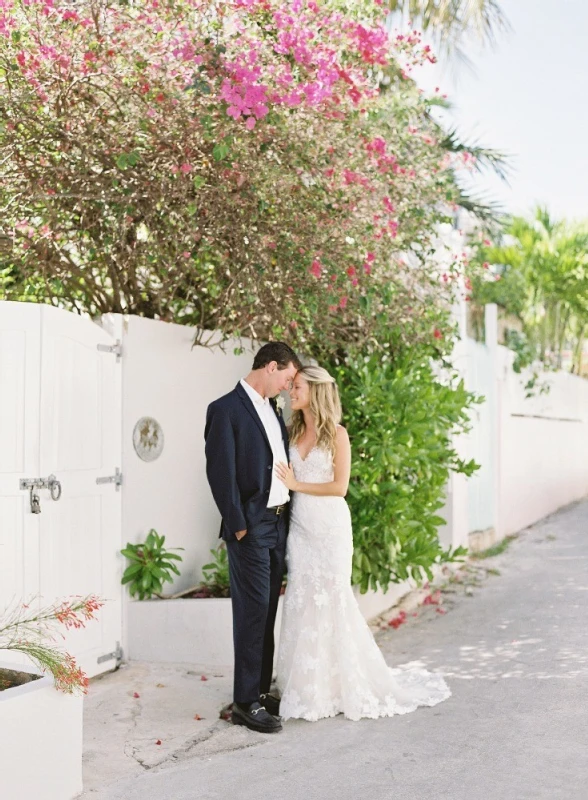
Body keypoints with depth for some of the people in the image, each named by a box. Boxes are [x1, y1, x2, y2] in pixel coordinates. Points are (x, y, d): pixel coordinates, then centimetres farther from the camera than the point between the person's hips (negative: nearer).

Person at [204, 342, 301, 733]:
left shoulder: (273, 408, 14)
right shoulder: (226, 409, -11)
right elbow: (220, 472, -15)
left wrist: (286, 514, 11)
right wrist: (238, 525, -15)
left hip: (279, 522, 8)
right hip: (251, 527, -8)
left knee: (268, 610, 13)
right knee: (252, 611, -4)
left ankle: (262, 691, 23)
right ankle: (246, 702, 4)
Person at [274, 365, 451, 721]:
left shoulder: (336, 434, -6)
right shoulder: (294, 432, 10)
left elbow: (340, 486, -12)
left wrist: (297, 485, -12)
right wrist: (284, 482, -3)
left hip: (329, 526, -5)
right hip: (300, 526, 5)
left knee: (330, 600, -1)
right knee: (302, 602, 3)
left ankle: (343, 683, 14)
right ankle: (309, 686, 13)